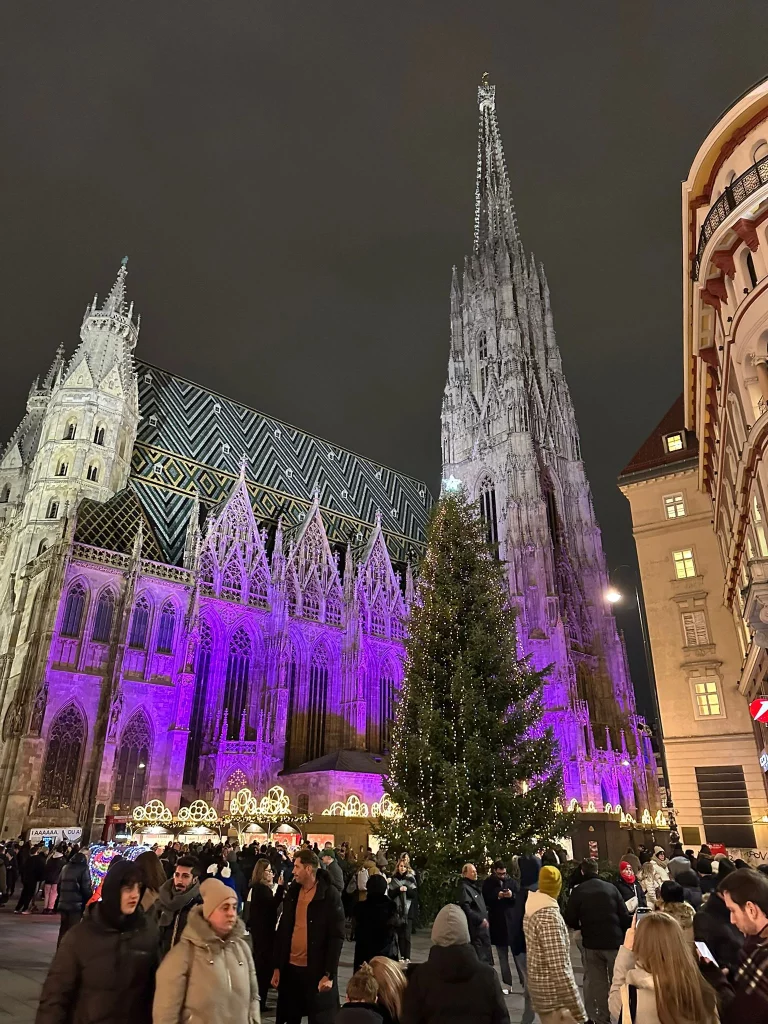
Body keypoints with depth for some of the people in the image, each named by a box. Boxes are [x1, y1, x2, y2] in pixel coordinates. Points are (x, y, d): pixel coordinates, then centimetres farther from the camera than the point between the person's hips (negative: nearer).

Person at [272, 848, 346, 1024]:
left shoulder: (329, 894, -11)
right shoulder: (292, 892, 6)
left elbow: (336, 937, -12)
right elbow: (282, 931, 10)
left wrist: (329, 974, -15)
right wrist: (277, 967, 6)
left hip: (317, 970, -5)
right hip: (290, 967, 5)